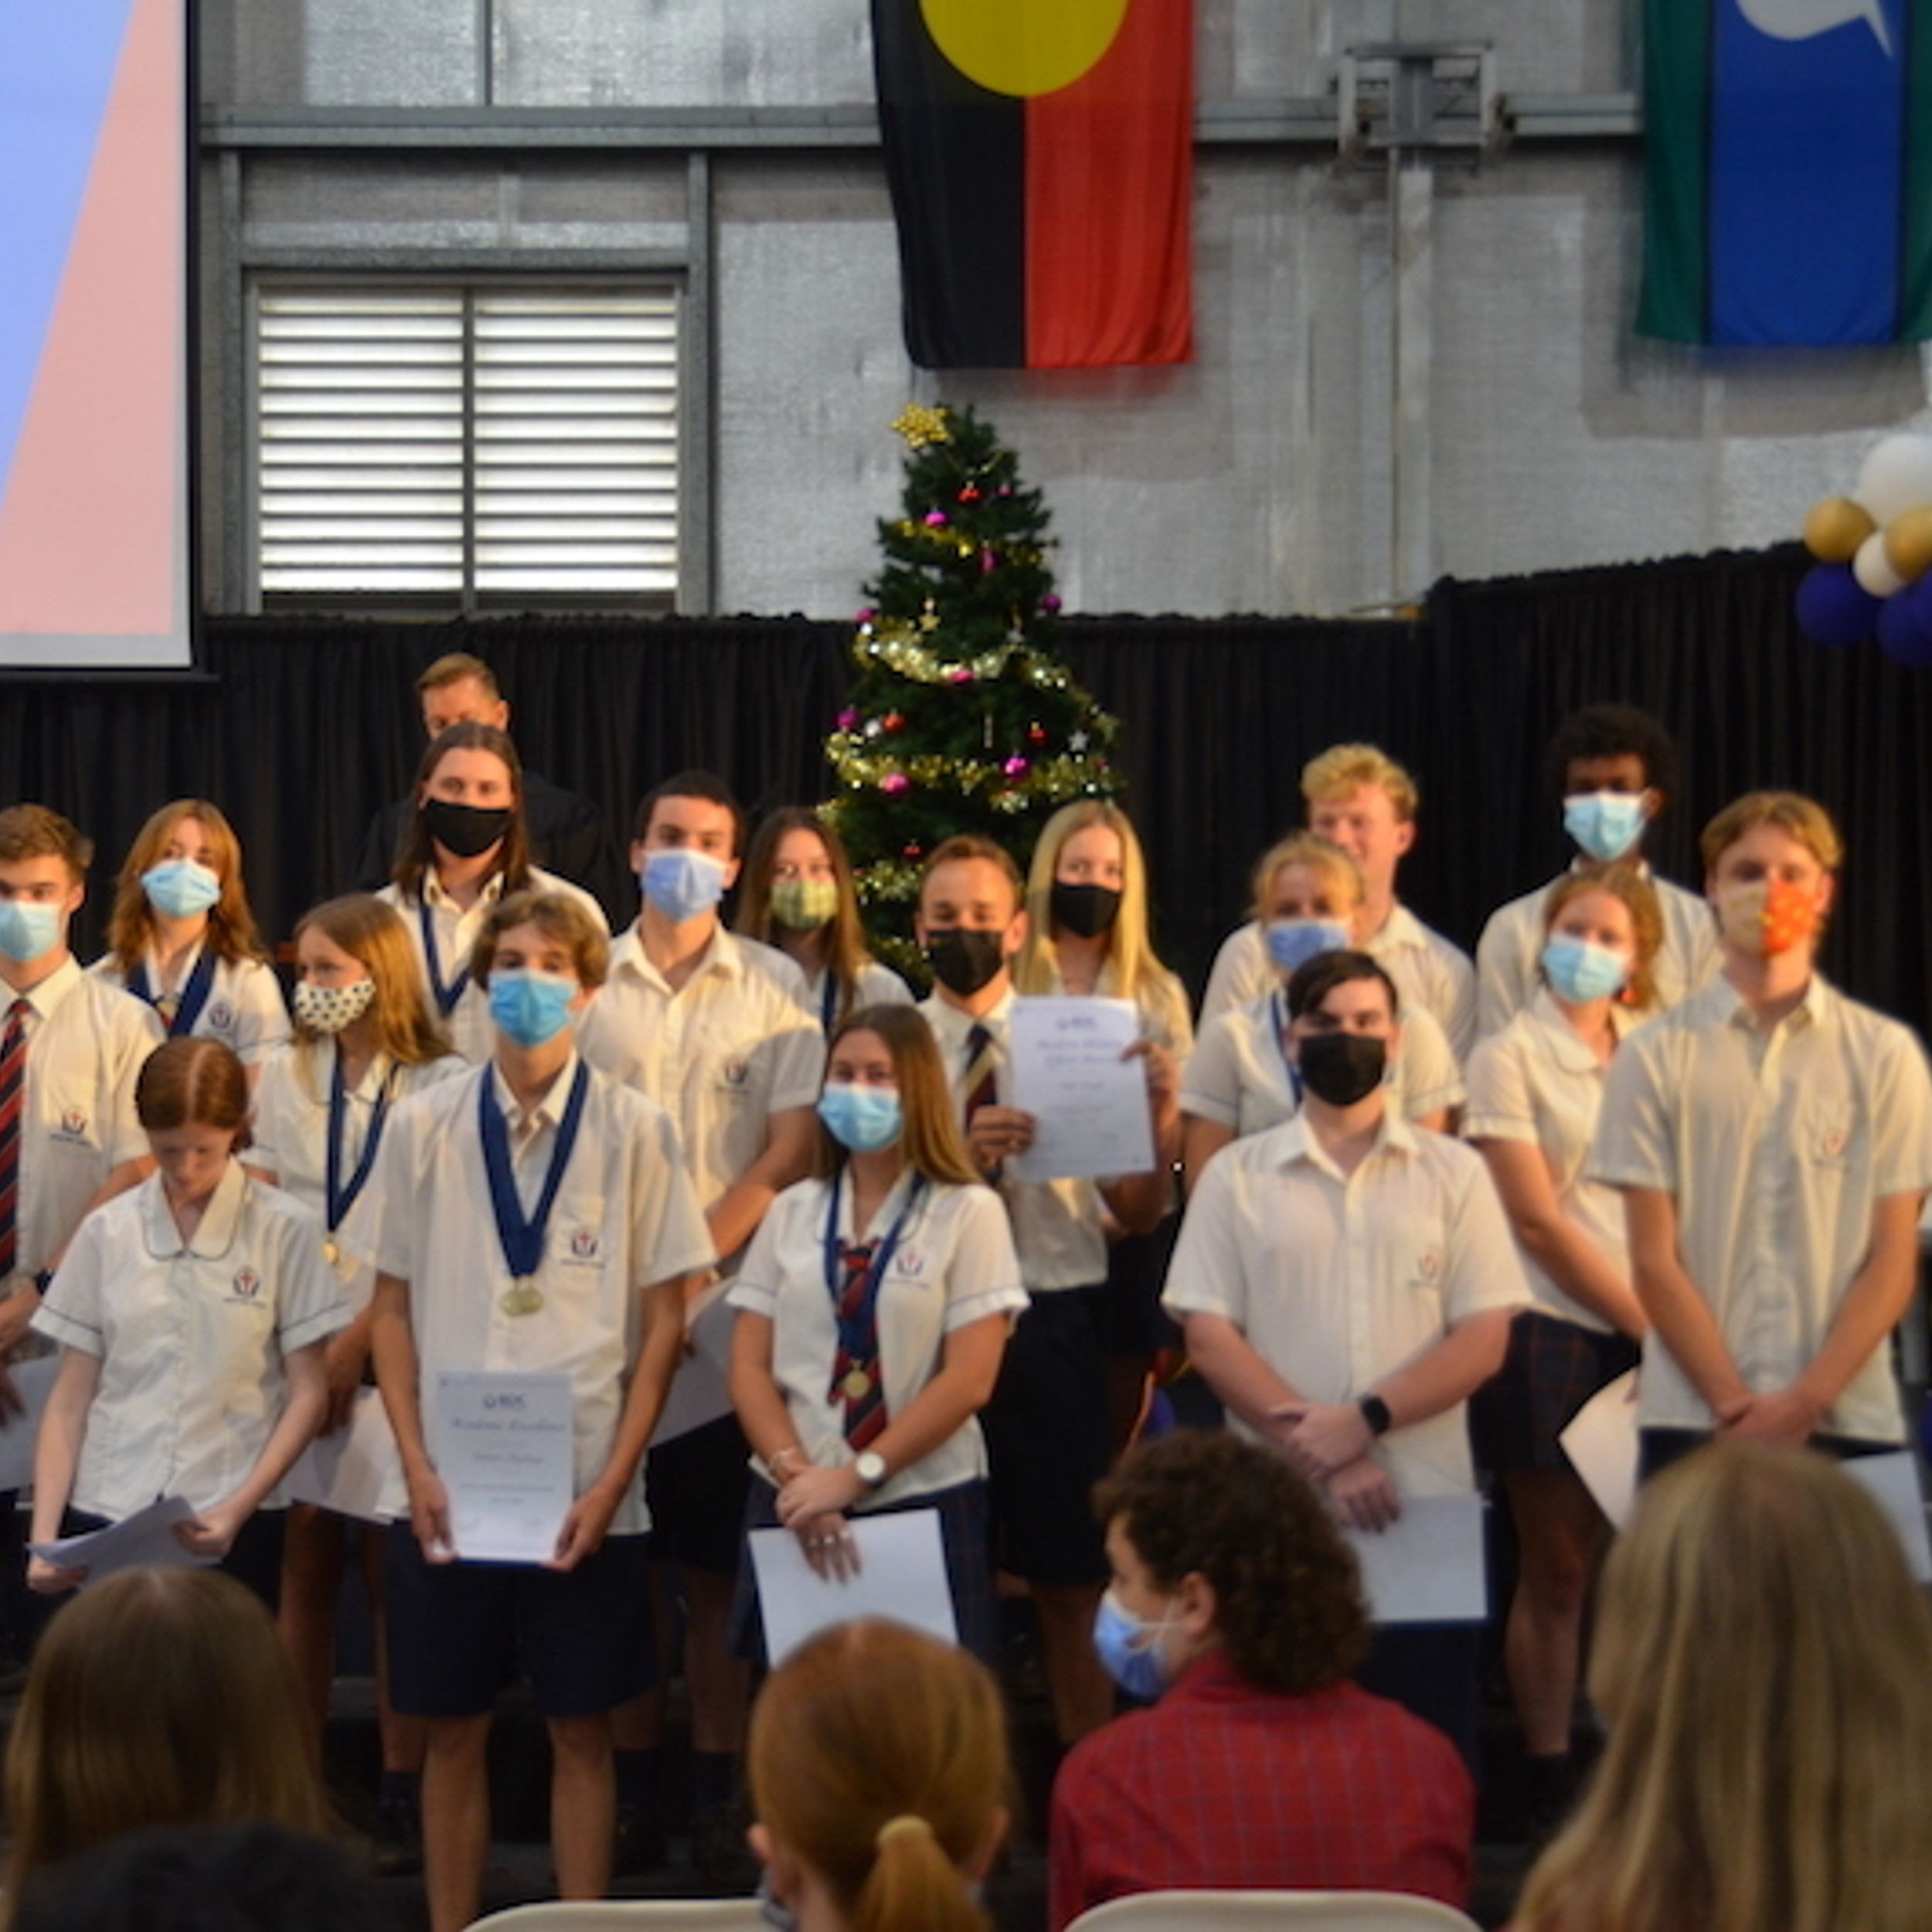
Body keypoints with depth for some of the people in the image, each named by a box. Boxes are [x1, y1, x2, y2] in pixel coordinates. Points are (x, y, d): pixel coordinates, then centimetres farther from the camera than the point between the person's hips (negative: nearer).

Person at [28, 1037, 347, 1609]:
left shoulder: (286, 1230, 0)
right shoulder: (107, 1233, 7)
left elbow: (308, 1392, 0)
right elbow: (70, 1398, 7)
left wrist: (239, 1509, -11)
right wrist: (45, 1532, -3)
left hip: (231, 1526, -2)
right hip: (106, 1522, 2)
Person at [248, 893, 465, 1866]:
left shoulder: (439, 1086, -4)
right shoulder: (284, 1076, 9)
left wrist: (355, 1342, -13)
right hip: (292, 1353, 3)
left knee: (393, 1569, 0)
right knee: (304, 1564, 4)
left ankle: (400, 1795, 5)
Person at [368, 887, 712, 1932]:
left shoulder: (634, 1129, -2)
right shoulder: (423, 1126, 2)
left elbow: (661, 1317, 0)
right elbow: (391, 1306, 7)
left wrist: (613, 1480, -6)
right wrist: (417, 1466, -2)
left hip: (585, 1492, -1)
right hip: (450, 1490, 1)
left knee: (580, 1731, 6)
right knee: (453, 1730, 8)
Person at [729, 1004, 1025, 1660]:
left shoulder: (967, 1213, -1)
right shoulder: (793, 1213, 10)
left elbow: (970, 1380, -8)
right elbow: (749, 1367, 5)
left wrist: (857, 1475, -12)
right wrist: (794, 1474, -11)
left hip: (925, 1504, -3)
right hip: (795, 1509, 3)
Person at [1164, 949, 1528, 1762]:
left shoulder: (1454, 1173, 8)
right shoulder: (1236, 1177, 7)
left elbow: (1484, 1339, 1)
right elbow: (1209, 1338, -1)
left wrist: (1365, 1421, -13)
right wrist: (1321, 1456, -11)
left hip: (1429, 1507, 0)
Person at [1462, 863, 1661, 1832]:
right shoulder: (1510, 1056, -2)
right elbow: (1537, 1219, -9)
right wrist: (1646, 1318, -10)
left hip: (1648, 1336, 4)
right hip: (1553, 1328, -4)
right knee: (1557, 1572, 1)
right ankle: (1551, 1780, 8)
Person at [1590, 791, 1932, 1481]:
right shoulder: (1655, 1057, 6)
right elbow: (1654, 1260, 2)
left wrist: (1806, 1403, -8)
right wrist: (1736, 1405, -8)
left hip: (1848, 1419, 0)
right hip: (1692, 1421, 0)